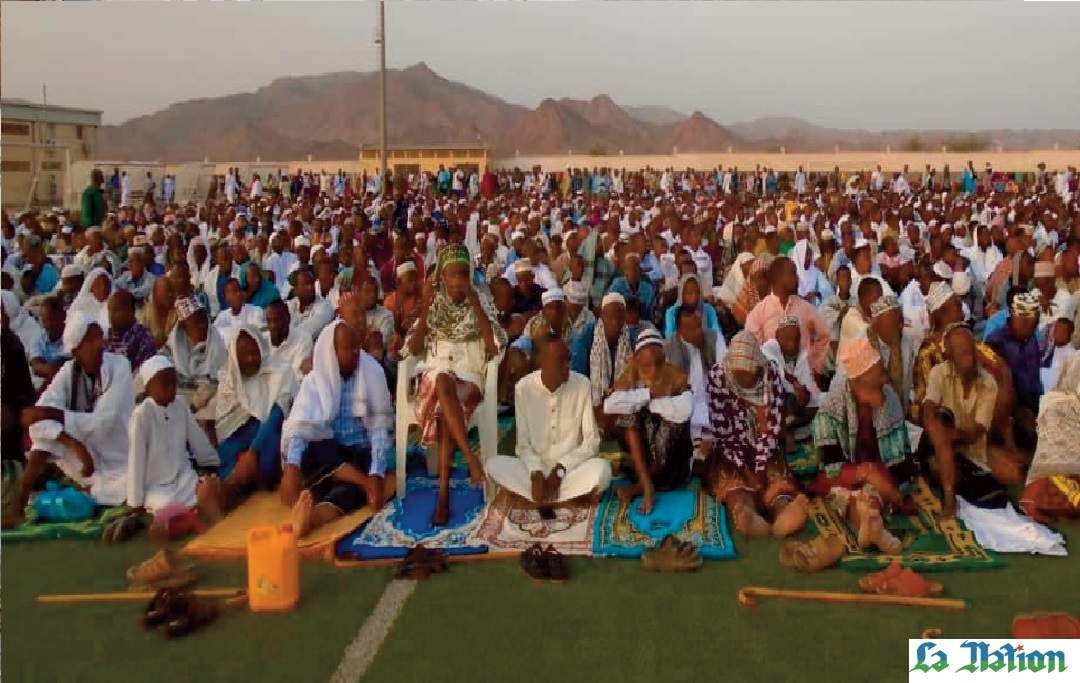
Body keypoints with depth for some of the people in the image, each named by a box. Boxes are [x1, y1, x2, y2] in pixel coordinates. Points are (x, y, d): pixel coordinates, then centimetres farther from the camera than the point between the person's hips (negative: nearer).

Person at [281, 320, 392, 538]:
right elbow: (300, 426, -15)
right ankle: (363, 481, -32)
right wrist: (292, 468, -34)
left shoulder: (372, 374, -5)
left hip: (360, 452, -2)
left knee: (352, 488, -34)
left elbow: (380, 428, -9)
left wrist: (377, 475, -24)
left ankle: (311, 518, -62)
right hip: (325, 454, 2)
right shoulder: (314, 381, -3)